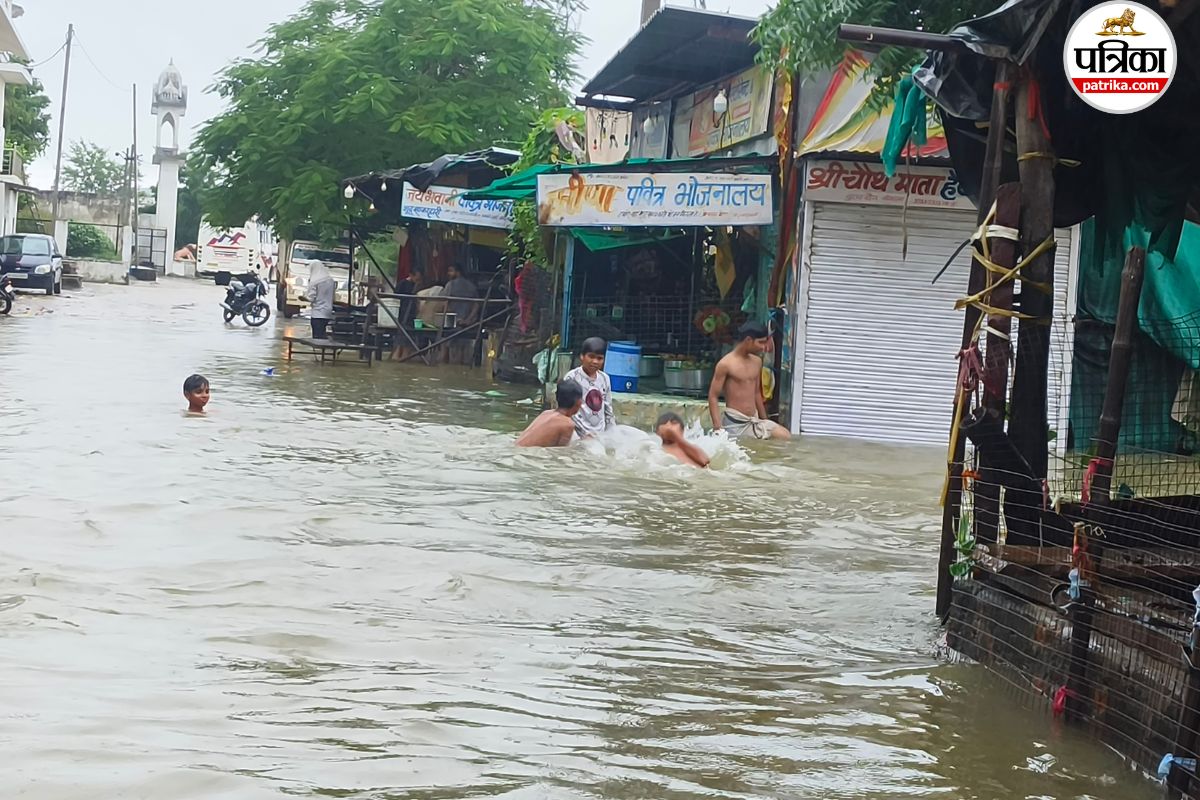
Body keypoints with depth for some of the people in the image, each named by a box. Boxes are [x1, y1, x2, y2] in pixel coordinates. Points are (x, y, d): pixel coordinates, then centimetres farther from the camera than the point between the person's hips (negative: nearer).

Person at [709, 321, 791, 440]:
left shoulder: (757, 362, 11)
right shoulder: (725, 364, -10)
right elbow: (713, 397, -9)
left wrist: (764, 420, 23)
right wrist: (718, 428, -18)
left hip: (755, 421, 6)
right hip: (734, 423, -6)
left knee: (785, 437, -12)